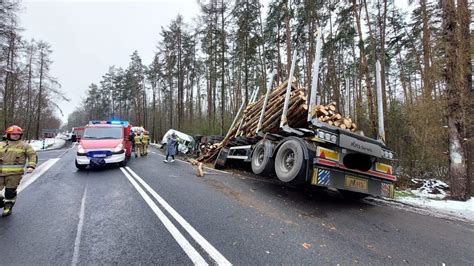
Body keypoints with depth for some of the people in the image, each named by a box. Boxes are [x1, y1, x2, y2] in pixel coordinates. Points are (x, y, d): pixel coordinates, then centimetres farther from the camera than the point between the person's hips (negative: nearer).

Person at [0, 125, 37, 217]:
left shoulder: (24, 145, 4)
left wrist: (31, 166, -11)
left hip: (14, 173, -3)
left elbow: (33, 155, 2)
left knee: (10, 191, 2)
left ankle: (8, 207, 22)